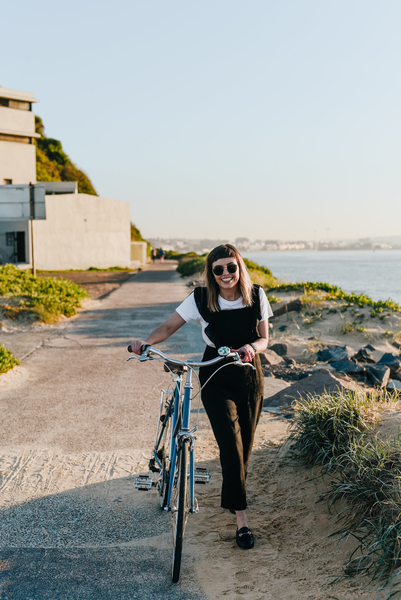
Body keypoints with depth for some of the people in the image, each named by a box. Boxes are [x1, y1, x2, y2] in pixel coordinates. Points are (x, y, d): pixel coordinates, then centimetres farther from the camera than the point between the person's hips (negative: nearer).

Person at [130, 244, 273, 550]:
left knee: (245, 444, 11)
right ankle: (241, 518, -7)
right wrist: (146, 342, -27)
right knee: (231, 444, -14)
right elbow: (170, 325, -8)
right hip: (216, 379, -3)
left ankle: (233, 498, 36)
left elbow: (264, 338, -1)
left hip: (250, 377, 3)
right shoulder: (201, 299, -11)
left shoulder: (257, 296, -5)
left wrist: (251, 347, -24)